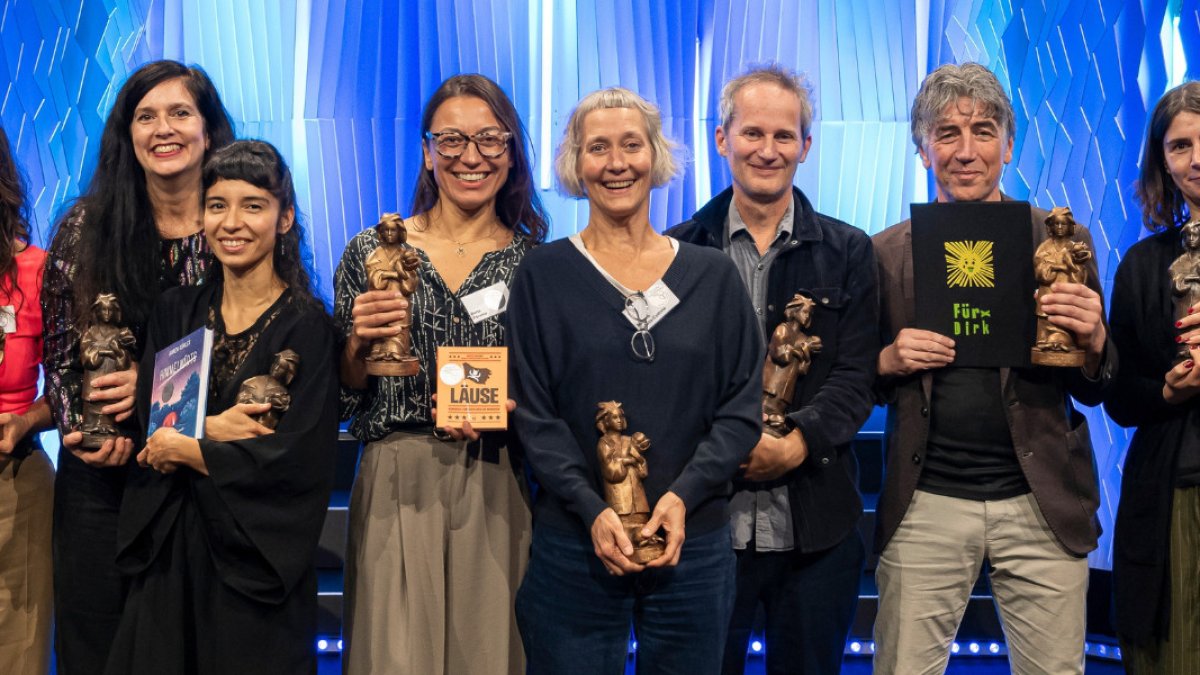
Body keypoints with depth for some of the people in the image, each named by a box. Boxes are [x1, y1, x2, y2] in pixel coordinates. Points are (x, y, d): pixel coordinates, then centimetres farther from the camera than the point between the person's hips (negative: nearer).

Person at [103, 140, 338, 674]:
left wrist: (182, 446, -9)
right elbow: (146, 426, 0)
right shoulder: (176, 313, 6)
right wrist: (212, 429, -18)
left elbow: (293, 460, -17)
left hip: (256, 558, -4)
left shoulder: (306, 325, -9)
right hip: (169, 551, 4)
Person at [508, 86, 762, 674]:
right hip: (574, 545, -1)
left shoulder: (713, 277, 5)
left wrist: (683, 496, -12)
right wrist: (592, 510, -15)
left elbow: (742, 408, 2)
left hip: (694, 544, 2)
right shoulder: (544, 275, 1)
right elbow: (533, 413, -2)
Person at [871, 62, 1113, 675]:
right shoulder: (887, 252, 4)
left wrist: (1092, 343, -15)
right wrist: (888, 362, -11)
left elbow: (1094, 392, 7)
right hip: (925, 506, 0)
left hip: (1041, 507, 0)